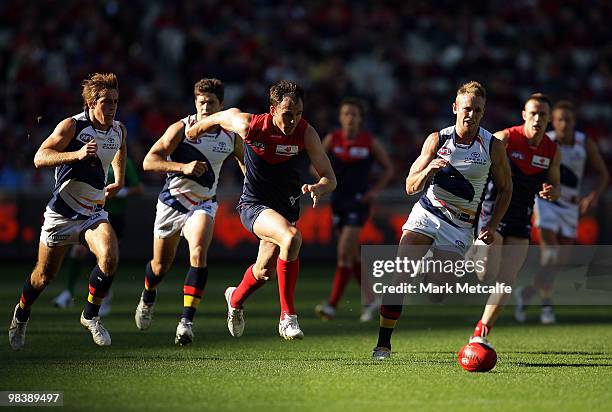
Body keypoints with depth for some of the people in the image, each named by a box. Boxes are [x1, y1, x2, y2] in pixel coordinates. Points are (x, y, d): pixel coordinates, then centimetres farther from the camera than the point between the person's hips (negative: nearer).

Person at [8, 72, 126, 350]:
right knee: (44, 275, 9)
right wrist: (77, 154, -38)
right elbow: (40, 158, -26)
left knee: (109, 257, -25)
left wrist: (119, 181, 24)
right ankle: (21, 315, 39)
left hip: (94, 213, 4)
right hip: (61, 213, -4)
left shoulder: (119, 130, 2)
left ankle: (90, 316, -5)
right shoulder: (72, 126, -16)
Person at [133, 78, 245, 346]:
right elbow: (149, 161, -21)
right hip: (172, 201, -1)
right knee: (161, 263, 12)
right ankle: (148, 298, 48)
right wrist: (183, 166, -34)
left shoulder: (231, 136, -5)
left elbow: (245, 162, 17)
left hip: (204, 204, 1)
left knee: (199, 253, -26)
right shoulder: (181, 129, -15)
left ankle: (186, 321, -26)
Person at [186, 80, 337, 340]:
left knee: (265, 271, 20)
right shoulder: (250, 126, -20)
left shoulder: (306, 133, -17)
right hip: (254, 204, -4)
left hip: (287, 208, 4)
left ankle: (235, 299, 56)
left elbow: (329, 178, -18)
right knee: (291, 238, -33)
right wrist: (196, 129, 18)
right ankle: (288, 316, -25)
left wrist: (318, 188, -40)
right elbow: (224, 115, 1)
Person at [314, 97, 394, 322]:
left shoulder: (370, 142, -4)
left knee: (344, 253, -16)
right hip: (338, 200, 4)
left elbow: (388, 169, 7)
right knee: (353, 254, 11)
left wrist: (376, 191, -5)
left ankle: (332, 305, -19)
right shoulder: (332, 139, 1)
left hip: (359, 201, -4)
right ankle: (370, 299, 28)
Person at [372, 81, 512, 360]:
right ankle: (383, 342, -14)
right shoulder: (437, 140, -3)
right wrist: (429, 169, -23)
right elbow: (411, 187, -2)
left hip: (460, 226, 0)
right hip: (427, 212, 0)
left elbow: (505, 188, 9)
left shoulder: (493, 146, -4)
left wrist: (493, 225, -2)